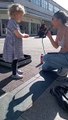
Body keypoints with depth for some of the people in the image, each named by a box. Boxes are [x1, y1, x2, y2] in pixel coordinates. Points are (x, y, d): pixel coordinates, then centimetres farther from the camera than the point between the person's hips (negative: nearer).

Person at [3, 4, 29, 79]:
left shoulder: (13, 22, 16)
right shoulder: (13, 22, -18)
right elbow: (18, 35, -21)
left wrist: (23, 35, 10)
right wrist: (24, 35, -3)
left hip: (15, 44, 10)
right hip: (12, 44, -10)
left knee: (16, 58, 18)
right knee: (14, 59, -2)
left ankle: (15, 70, 34)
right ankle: (14, 74, 11)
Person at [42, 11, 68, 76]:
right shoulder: (59, 30, 6)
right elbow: (56, 46, 7)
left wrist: (58, 53, -9)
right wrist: (49, 36, -3)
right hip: (63, 55, 8)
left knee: (46, 58, -24)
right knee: (44, 67, 9)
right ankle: (63, 66, 17)